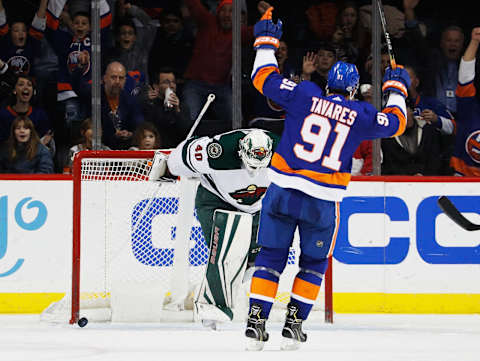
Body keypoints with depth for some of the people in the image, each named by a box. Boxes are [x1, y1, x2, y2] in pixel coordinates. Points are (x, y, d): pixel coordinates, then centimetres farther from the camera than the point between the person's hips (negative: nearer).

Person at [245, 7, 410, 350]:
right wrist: (396, 89, 32)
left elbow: (264, 77, 5)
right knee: (313, 264, 17)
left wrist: (266, 41, 18)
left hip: (282, 192, 1)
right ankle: (293, 324, 9)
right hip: (322, 202, -1)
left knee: (271, 257, 9)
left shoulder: (305, 95, -1)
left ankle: (256, 322, 0)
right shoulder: (361, 115, 0)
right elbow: (395, 122, 16)